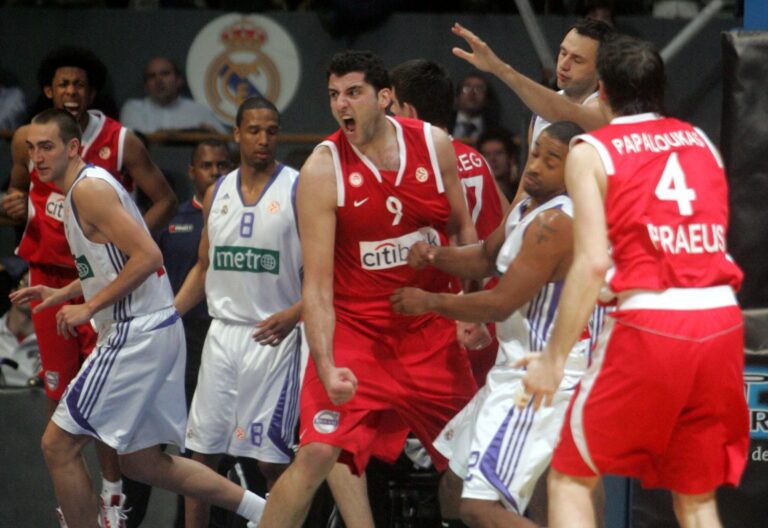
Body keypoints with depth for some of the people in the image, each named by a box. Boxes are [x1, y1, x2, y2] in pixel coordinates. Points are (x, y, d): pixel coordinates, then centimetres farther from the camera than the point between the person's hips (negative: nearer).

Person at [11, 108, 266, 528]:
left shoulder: (88, 189, -15)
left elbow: (148, 257, -23)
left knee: (58, 445, -5)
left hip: (138, 333, -11)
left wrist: (89, 307, -19)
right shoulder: (86, 187, 17)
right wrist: (62, 294, 20)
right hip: (156, 331, 11)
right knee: (142, 462, 16)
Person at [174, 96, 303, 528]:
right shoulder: (218, 193, 11)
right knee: (202, 450, 5)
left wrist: (293, 313, -23)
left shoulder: (299, 190, -5)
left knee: (273, 457, -4)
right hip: (223, 332, 5)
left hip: (274, 336, -5)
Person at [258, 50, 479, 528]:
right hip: (355, 330, -4)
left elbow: (463, 230, 12)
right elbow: (317, 283, -17)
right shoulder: (322, 170, -15)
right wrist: (326, 367, -28)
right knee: (316, 453, -18)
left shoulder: (435, 145, -4)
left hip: (433, 328, 4)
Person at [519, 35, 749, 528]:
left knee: (571, 478, 11)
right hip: (722, 320, 4)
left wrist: (554, 357, -4)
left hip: (650, 326, -4)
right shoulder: (701, 141, 17)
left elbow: (593, 262, -9)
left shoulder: (592, 151, 2)